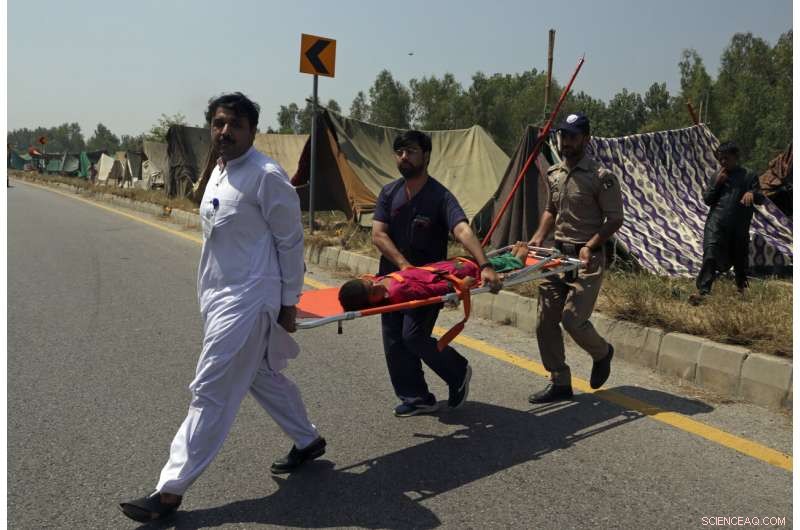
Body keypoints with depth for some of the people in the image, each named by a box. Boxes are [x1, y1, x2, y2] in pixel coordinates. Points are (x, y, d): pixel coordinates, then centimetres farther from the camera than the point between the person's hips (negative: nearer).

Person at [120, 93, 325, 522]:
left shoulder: (267, 176, -14)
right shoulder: (218, 171, 12)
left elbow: (291, 241, -12)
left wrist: (288, 303, -9)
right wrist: (208, 292, 20)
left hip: (247, 302, -9)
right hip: (219, 297, 9)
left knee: (210, 393, -3)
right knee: (263, 377, 20)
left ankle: (171, 490, 8)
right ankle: (307, 441, 39)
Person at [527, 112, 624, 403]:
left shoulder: (601, 177, -9)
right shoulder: (553, 174, 11)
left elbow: (615, 220, -8)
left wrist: (590, 245, -22)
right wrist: (538, 237, 5)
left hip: (586, 259, -6)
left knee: (573, 318, -13)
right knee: (545, 321, 4)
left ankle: (602, 353, 22)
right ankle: (560, 383, 17)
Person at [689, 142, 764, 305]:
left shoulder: (749, 176, 6)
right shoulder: (716, 177, 13)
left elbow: (761, 199, 0)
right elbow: (707, 200, 8)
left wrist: (752, 194, -24)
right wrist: (717, 183, -5)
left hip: (739, 225, 0)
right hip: (716, 222, 0)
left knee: (740, 257, 13)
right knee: (710, 255, -15)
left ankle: (741, 285, 39)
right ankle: (702, 291, -22)